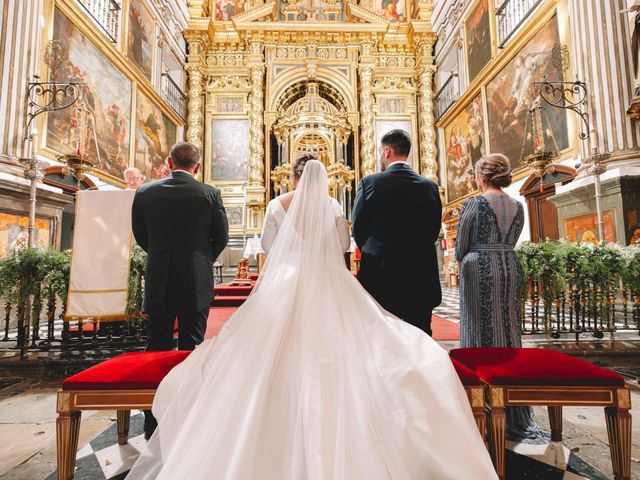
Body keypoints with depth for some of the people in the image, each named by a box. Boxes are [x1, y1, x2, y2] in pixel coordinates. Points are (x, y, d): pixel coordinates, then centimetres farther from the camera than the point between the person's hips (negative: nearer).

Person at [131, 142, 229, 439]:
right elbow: (221, 237, 0)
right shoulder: (210, 194, -6)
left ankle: (153, 424, 22)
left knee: (156, 348, 12)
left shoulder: (144, 193, -1)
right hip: (197, 281, -1)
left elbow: (140, 237, 9)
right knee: (191, 348, 9)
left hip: (158, 281, 2)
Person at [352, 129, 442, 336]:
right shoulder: (430, 186, 2)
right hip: (421, 276, 3)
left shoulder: (369, 183, -7)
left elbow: (357, 228, -1)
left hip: (380, 273, -2)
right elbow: (434, 230, 7)